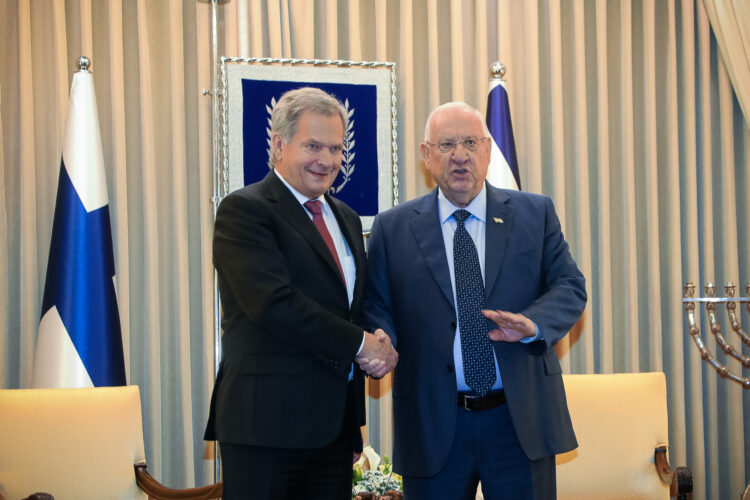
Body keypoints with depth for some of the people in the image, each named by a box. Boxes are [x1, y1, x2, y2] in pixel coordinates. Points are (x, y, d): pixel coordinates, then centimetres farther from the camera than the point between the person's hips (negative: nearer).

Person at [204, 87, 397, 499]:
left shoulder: (346, 219, 18)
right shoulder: (243, 210, -7)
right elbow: (274, 303, -19)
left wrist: (377, 349, -1)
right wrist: (359, 343, -13)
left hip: (335, 425, 7)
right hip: (267, 421, -7)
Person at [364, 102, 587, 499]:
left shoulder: (535, 213, 7)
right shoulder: (392, 228, 6)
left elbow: (570, 286, 3)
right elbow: (376, 306, 5)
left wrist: (533, 324, -17)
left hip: (521, 420, 1)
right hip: (433, 425, 0)